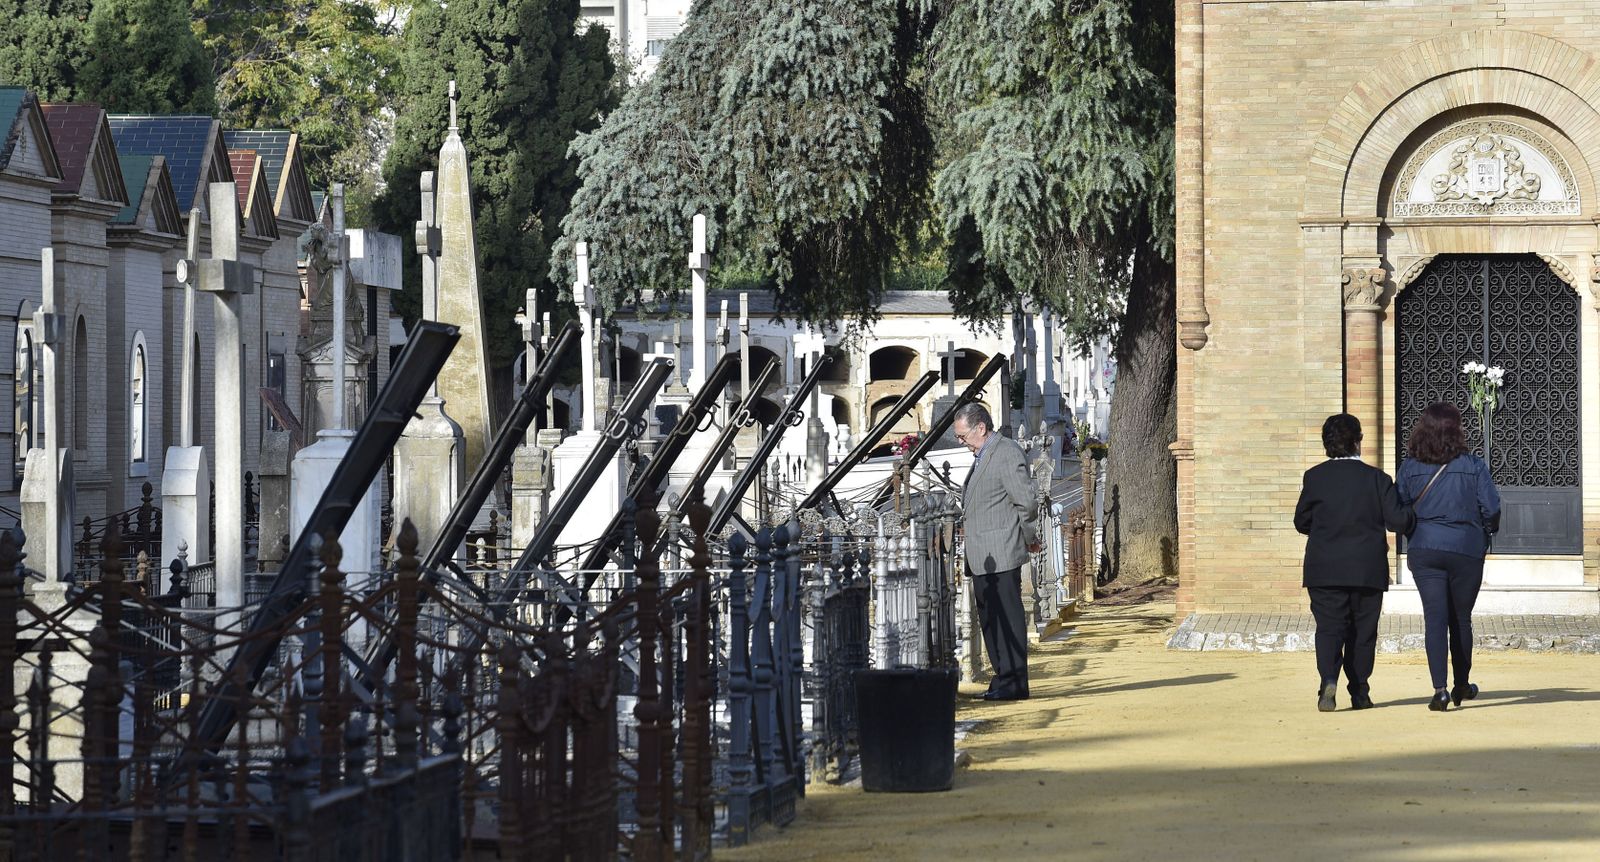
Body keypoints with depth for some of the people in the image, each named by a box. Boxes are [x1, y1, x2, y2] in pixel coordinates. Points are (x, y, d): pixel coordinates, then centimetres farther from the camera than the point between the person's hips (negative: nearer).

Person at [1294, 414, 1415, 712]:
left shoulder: (1315, 477, -2)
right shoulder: (1376, 478, -5)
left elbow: (1301, 522, 6)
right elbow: (1397, 520, -8)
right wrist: (1416, 515, 13)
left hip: (1325, 571, 0)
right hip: (1368, 571, 0)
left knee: (1329, 628, 0)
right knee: (1363, 632, 11)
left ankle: (1328, 679, -24)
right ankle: (1359, 693, 14)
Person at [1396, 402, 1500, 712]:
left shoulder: (1410, 467, 0)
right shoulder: (1472, 465, -5)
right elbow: (1491, 507, -7)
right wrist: (1488, 533, 12)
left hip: (1423, 550, 1)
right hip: (1466, 548, -1)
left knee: (1435, 617, -2)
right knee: (1461, 618, 15)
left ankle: (1440, 688, -17)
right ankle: (1462, 685, 29)